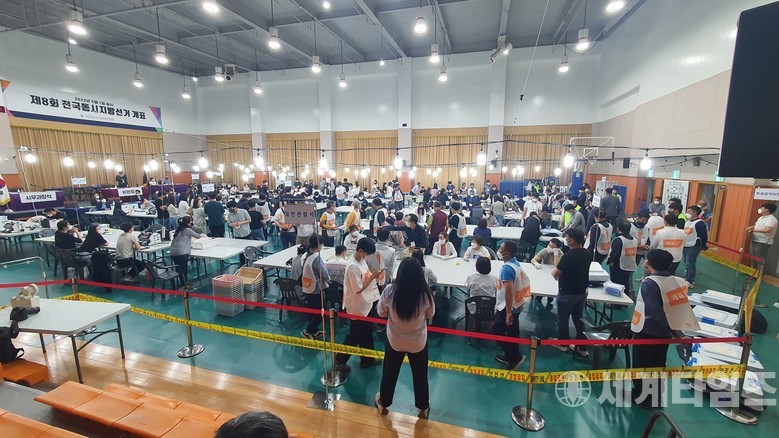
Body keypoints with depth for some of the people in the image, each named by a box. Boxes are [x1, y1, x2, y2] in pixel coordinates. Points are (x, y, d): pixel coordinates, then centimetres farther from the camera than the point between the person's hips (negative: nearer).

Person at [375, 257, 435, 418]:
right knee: (420, 376, 24)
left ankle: (383, 403, 47)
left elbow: (381, 313, -7)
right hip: (418, 342, 0)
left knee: (389, 373, 24)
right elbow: (430, 315, -4)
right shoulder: (425, 293, -24)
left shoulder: (390, 291, -24)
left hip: (395, 341, 0)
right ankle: (423, 408, 45)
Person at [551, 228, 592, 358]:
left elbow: (555, 274, -21)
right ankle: (582, 348, 26)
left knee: (563, 319, 13)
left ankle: (563, 343, 30)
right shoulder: (588, 253, -4)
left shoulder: (568, 256, -27)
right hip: (582, 292, 7)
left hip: (567, 293, -6)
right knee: (579, 319, 18)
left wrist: (554, 270, 1)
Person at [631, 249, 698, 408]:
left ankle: (640, 397, 27)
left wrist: (671, 330, -16)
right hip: (664, 333, 6)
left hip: (646, 333, -6)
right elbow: (679, 307, 3)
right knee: (658, 366, 22)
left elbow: (655, 311, -27)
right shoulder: (678, 282, -2)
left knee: (641, 366, 12)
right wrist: (675, 330, 8)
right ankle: (656, 398, 36)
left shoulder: (649, 283, -22)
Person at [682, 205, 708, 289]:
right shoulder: (687, 221, 11)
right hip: (685, 246, 9)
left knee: (690, 264, -5)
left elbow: (704, 235, -16)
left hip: (694, 247, -9)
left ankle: (690, 282, 1)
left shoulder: (700, 223, -16)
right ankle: (686, 279, 27)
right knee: (686, 263, 16)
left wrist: (703, 246, -10)